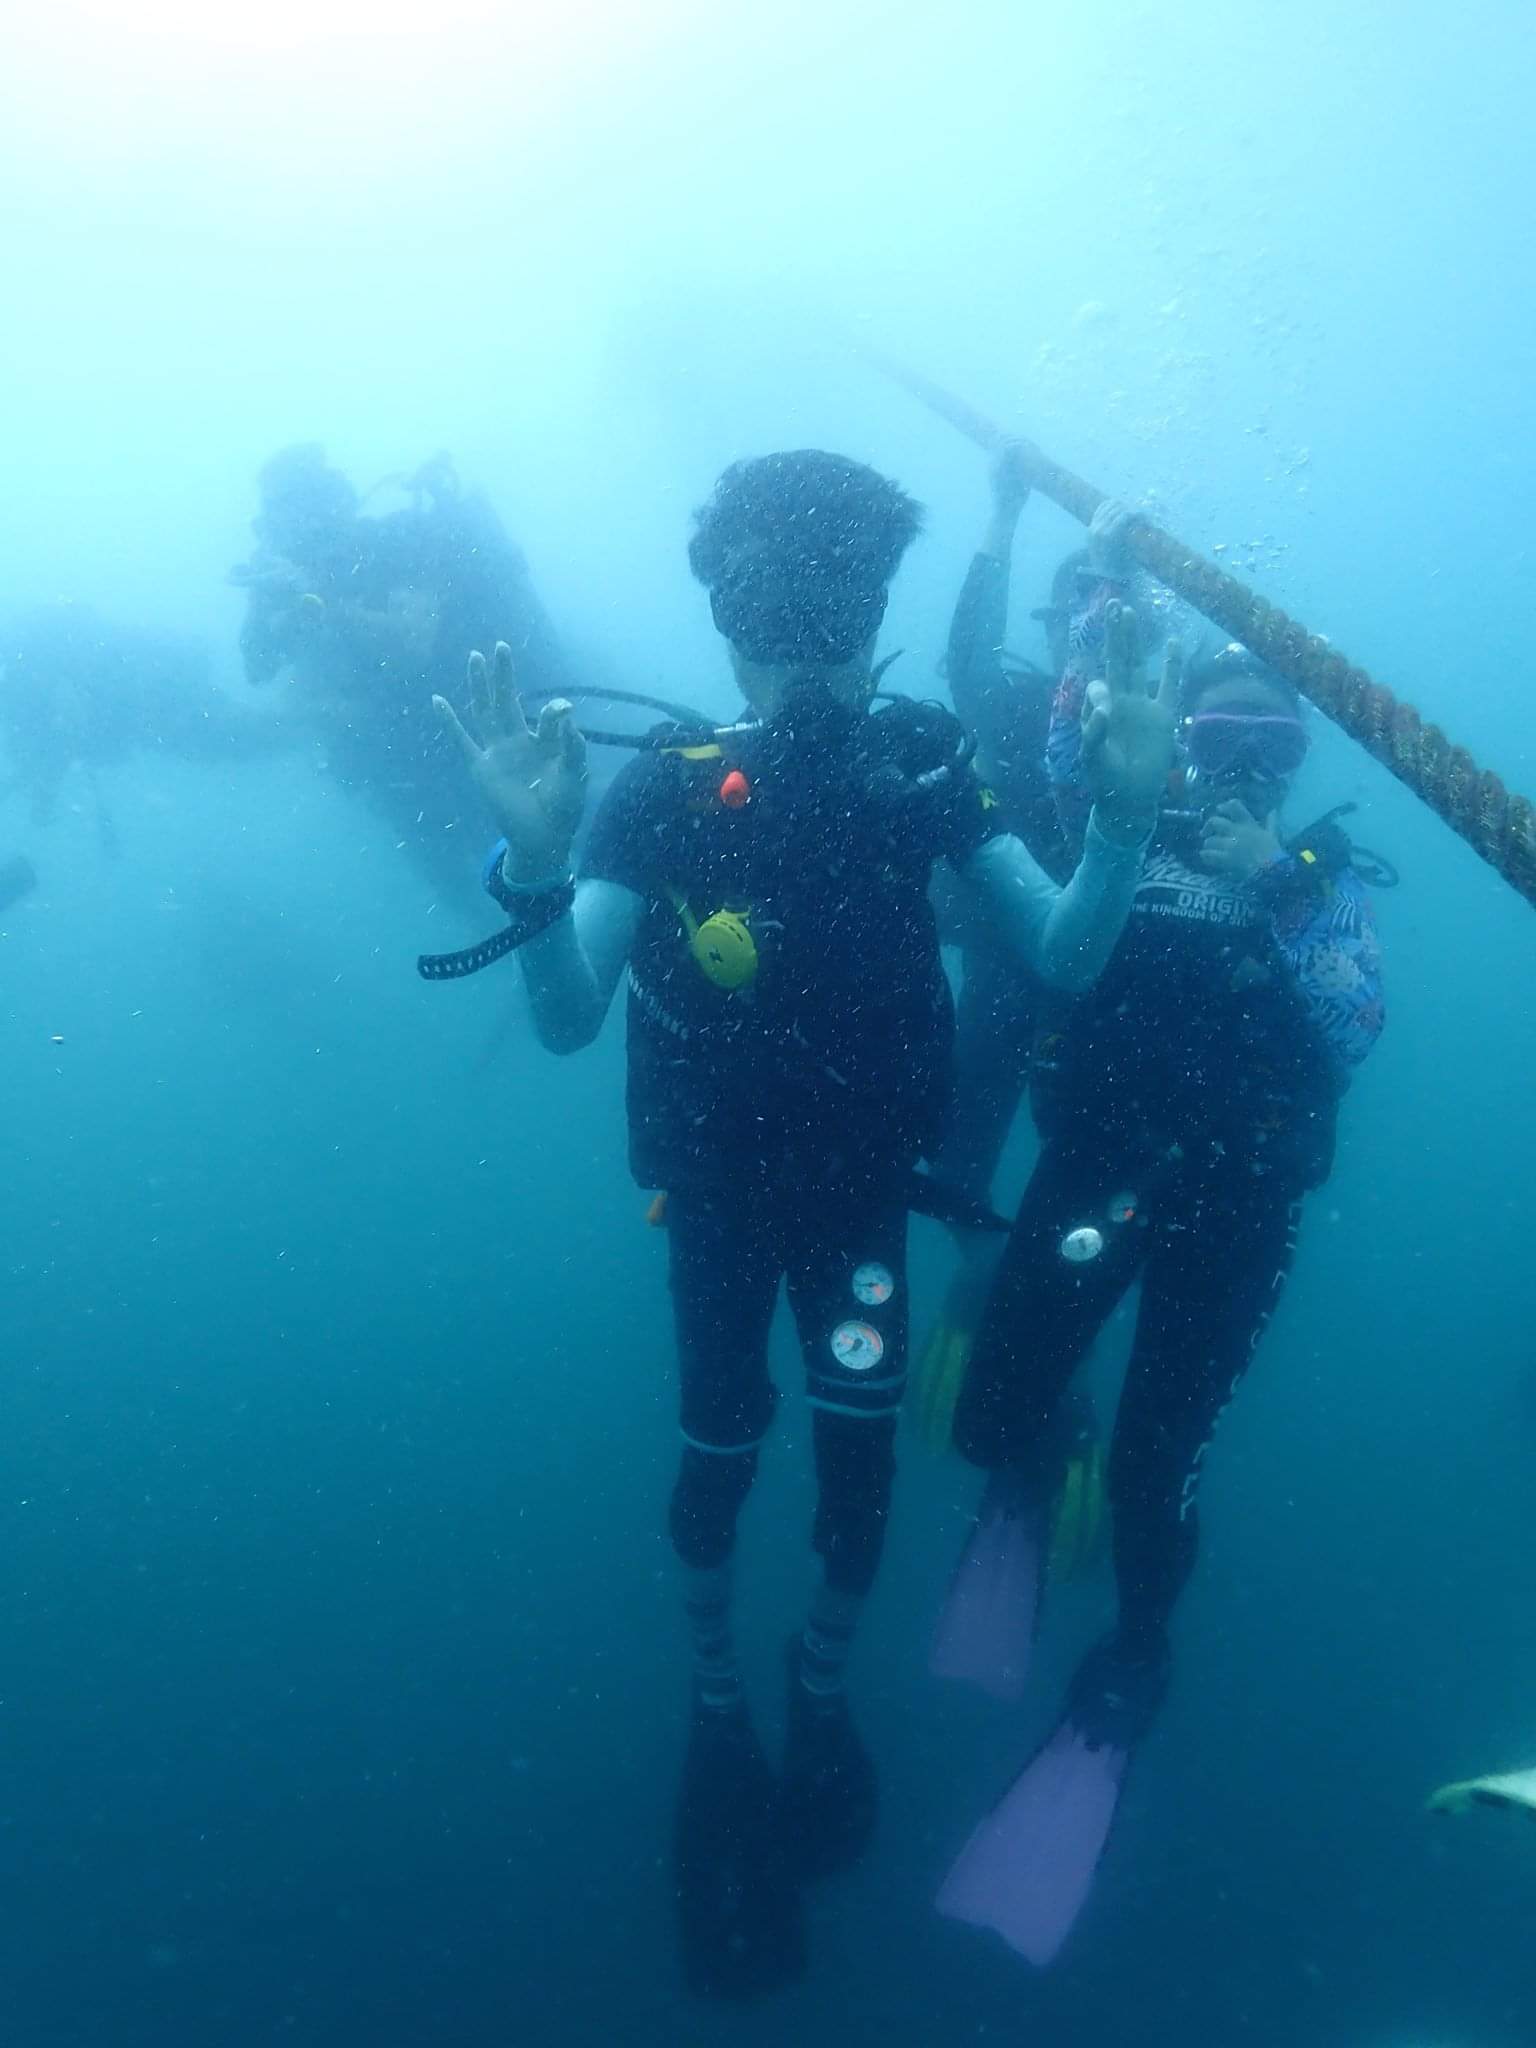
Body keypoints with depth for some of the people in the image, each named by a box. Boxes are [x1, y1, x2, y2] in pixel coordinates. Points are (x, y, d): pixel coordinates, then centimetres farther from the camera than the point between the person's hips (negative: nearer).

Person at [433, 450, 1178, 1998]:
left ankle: (822, 1689, 32)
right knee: (720, 1447, 4)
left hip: (863, 1175, 2)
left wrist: (1123, 819, -29)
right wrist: (535, 862, -42)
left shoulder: (922, 768, -12)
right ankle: (716, 1709, 34)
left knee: (859, 1446, 1)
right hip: (719, 1181, -1)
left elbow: (1063, 962, -13)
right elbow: (567, 1022, -24)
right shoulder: (667, 789, -19)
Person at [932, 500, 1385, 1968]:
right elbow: (1065, 748, -4)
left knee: (1155, 1458, -3)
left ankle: (1131, 1665, 28)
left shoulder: (1323, 876, 11)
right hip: (1095, 1154, 1)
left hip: (1238, 1192, 0)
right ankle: (1023, 1473, 33)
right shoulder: (1129, 836, 11)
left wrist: (1273, 890, -13)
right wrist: (1107, 582, -6)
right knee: (988, 1414, -8)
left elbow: (1355, 1026, -3)